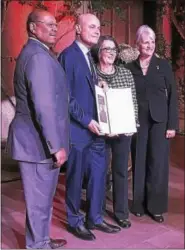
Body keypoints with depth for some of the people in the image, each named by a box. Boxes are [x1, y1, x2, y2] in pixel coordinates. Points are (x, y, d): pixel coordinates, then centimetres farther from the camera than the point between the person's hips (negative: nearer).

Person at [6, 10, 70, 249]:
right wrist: (56, 145, -22)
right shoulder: (39, 56, -18)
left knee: (41, 196, 22)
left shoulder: (32, 52, 16)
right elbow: (44, 106, -25)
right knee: (40, 198, 4)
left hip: (35, 138, 11)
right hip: (40, 141, -11)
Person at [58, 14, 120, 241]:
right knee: (76, 178, 6)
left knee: (98, 175, 13)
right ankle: (75, 222, 24)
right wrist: (86, 121, -17)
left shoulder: (89, 57, 15)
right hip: (78, 129, -8)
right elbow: (66, 96, -17)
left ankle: (94, 218, 29)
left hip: (95, 128, 8)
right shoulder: (68, 56, -12)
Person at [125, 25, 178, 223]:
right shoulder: (130, 68, 5)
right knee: (139, 163, 6)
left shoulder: (163, 65, 3)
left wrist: (172, 124, -6)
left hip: (159, 121, -1)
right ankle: (139, 204, 18)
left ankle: (156, 206, 11)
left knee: (157, 163, 0)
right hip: (138, 121, 1)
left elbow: (172, 95, 0)